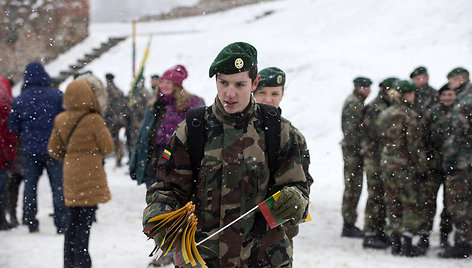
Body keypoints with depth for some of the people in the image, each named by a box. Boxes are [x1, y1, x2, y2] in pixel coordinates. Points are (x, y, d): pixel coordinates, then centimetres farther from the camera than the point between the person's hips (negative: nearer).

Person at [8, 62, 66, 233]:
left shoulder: (19, 100, -1)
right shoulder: (57, 96, -8)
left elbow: (13, 127, 4)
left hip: (30, 150, 2)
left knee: (30, 186, 12)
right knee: (58, 186, 3)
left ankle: (31, 223, 13)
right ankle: (61, 224, 1)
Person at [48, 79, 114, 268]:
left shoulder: (60, 120, 2)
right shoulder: (94, 120, -14)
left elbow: (53, 150, 9)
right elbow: (107, 147, -7)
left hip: (70, 175, 6)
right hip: (90, 174, -6)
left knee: (72, 220, 14)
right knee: (85, 220, -2)